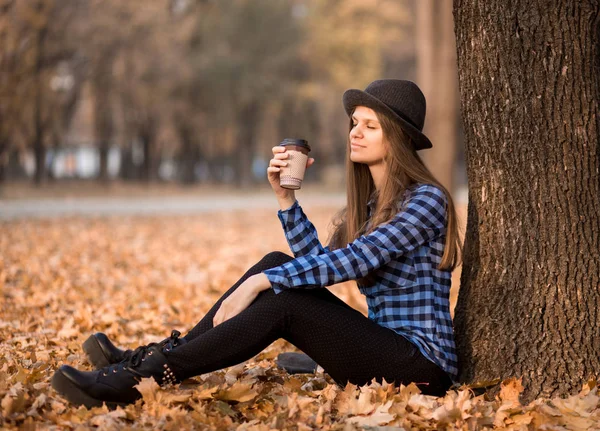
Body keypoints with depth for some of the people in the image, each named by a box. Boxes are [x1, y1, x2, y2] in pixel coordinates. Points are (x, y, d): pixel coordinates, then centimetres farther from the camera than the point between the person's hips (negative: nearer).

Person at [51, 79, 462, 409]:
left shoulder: (426, 199, -10)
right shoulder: (368, 200, 15)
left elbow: (355, 259, -23)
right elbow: (319, 261, 4)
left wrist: (258, 283, -26)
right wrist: (285, 196, -6)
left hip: (423, 365, -7)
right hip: (380, 347, 7)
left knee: (282, 304, -25)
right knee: (277, 264, -7)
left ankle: (138, 379, -27)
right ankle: (160, 355, -11)